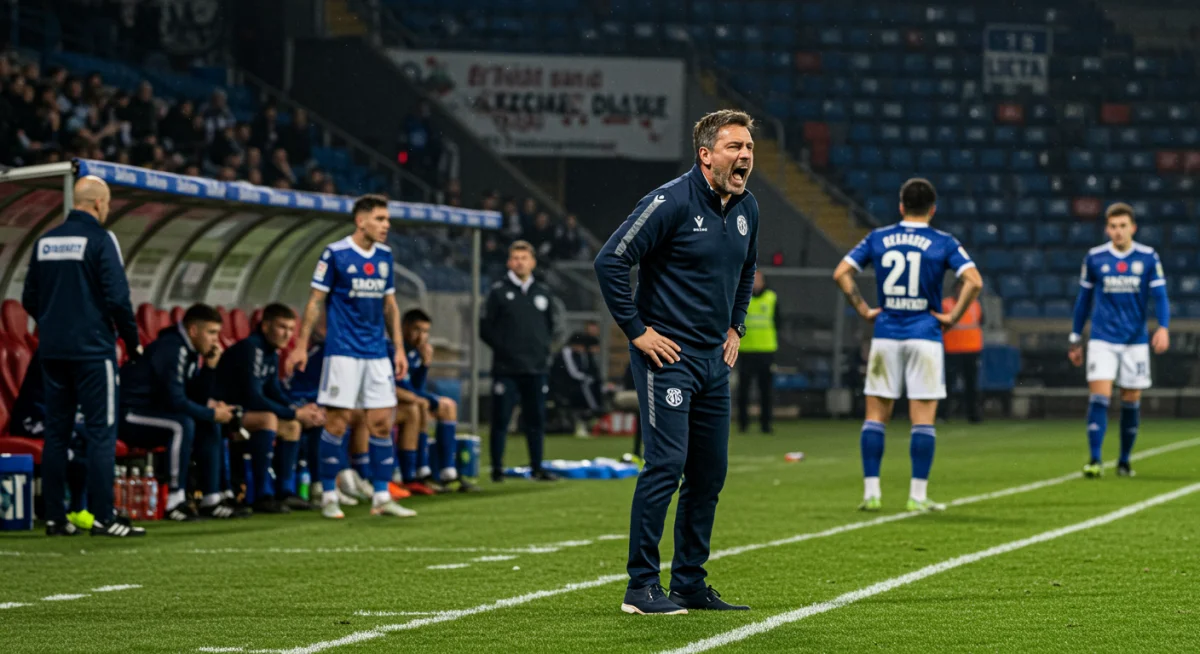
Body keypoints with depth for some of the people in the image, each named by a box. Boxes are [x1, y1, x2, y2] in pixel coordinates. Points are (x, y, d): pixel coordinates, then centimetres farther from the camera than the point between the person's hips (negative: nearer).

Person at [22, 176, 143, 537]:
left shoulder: (45, 241, 10)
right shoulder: (100, 239, -9)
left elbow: (29, 300, 13)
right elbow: (117, 297, -14)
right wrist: (132, 342, -3)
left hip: (52, 351, 6)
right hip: (92, 350, -6)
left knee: (56, 432, 10)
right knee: (101, 432, -4)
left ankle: (54, 517, 11)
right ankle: (102, 518, -7)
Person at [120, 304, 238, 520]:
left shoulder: (189, 352, 10)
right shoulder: (171, 350, -20)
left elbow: (198, 397, 11)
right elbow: (175, 400, -26)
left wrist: (210, 366, -2)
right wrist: (213, 414, -16)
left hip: (152, 411, 10)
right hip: (128, 415, -10)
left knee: (208, 426, 6)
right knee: (182, 425, -32)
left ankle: (211, 499, 4)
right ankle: (175, 501, -27)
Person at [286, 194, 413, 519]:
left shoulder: (385, 256, 10)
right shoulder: (335, 254, -6)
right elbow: (315, 300, -3)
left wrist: (398, 348, 13)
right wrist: (301, 346, -7)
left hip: (377, 353, 5)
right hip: (342, 351, -5)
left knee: (382, 422, 1)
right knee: (337, 422, -5)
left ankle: (381, 497, 7)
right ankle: (329, 496, 4)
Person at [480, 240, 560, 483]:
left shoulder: (543, 293, 11)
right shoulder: (499, 292, 0)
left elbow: (552, 323, 21)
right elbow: (485, 327, 0)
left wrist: (543, 346, 9)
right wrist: (502, 347, -4)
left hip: (536, 369, 3)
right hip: (505, 368, -3)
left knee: (536, 419, 6)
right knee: (501, 419, -2)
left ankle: (537, 468, 13)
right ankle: (497, 469, 3)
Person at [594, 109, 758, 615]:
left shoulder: (746, 208, 9)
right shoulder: (671, 202, -15)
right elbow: (610, 261, -16)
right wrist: (637, 331, -14)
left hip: (714, 360, 8)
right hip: (667, 355, -8)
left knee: (710, 473, 9)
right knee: (666, 464, -12)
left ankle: (690, 583, 17)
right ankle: (641, 587, -7)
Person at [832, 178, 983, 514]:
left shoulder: (878, 238, 5)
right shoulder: (943, 243, -2)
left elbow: (841, 274, 0)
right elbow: (974, 281, -14)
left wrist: (864, 310, 6)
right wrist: (953, 317, -5)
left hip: (886, 335, 2)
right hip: (925, 334, -2)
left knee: (876, 415, 8)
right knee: (923, 419, 2)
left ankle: (871, 492, 4)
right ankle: (918, 495, 0)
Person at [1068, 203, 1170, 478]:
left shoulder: (1148, 258, 0)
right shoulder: (1094, 258, 1)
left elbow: (1160, 295, -2)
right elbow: (1083, 299, 10)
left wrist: (1163, 327, -20)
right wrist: (1076, 340, 12)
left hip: (1136, 341, 1)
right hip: (1102, 339, -1)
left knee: (1131, 401, 6)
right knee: (1100, 396, -13)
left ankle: (1124, 461, 19)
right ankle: (1094, 460, -15)